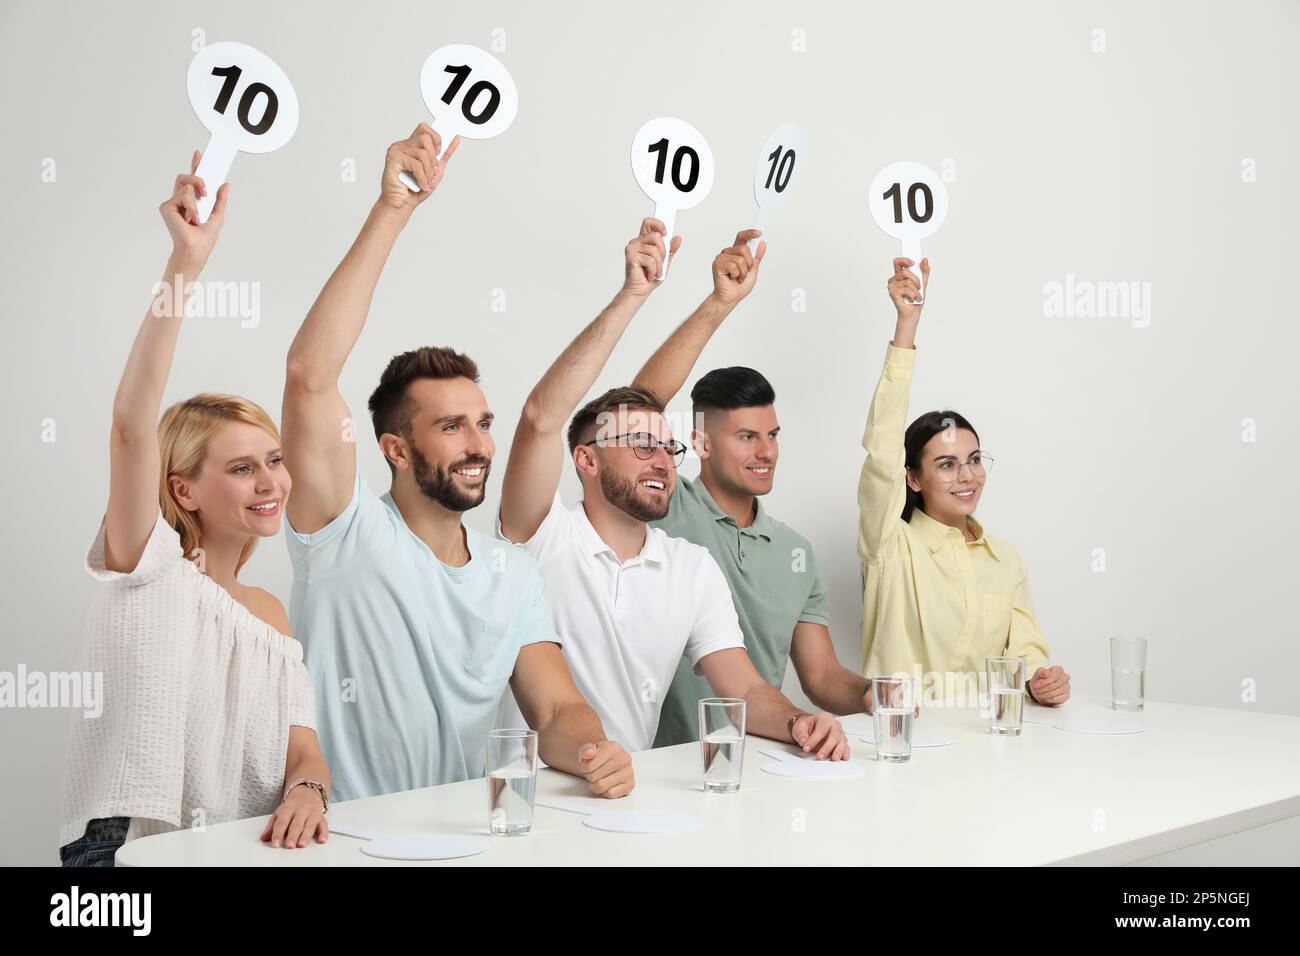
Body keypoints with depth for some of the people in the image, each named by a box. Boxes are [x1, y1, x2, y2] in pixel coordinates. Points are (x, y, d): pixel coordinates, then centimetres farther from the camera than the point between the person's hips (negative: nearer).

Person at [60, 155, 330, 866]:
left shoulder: (270, 613, 18)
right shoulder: (148, 568, 1)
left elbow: (303, 753, 12)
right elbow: (131, 423, -14)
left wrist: (306, 791, -12)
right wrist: (185, 264, -21)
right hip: (122, 848, -5)